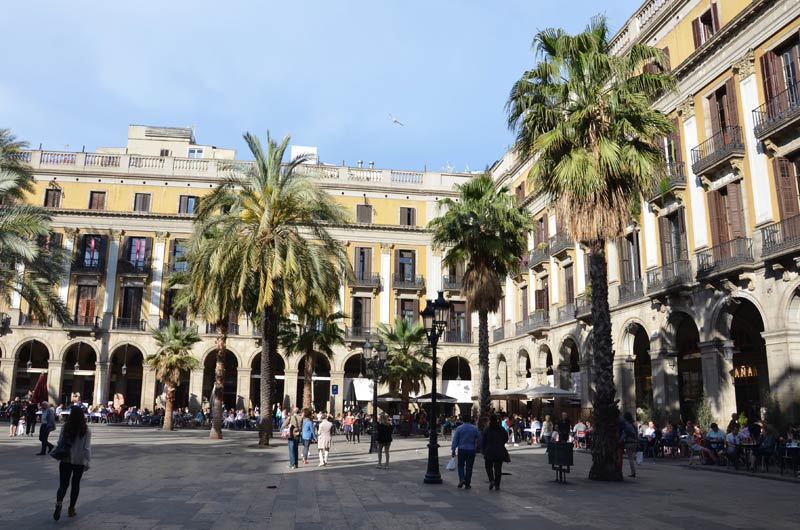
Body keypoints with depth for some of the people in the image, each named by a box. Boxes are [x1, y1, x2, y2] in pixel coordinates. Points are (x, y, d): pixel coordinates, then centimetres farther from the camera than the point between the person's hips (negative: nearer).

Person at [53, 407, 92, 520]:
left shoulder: (65, 427, -7)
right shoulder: (86, 430, -11)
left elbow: (60, 443, 0)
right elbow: (87, 448, -11)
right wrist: (88, 461, -2)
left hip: (65, 460, 1)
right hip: (79, 461, -1)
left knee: (63, 484, 6)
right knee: (75, 484, 15)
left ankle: (59, 503, -21)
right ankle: (71, 508, 22)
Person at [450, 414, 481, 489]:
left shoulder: (459, 428, -4)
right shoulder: (475, 428, -1)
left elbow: (455, 440, -5)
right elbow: (479, 439, 2)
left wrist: (453, 449, -1)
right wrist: (477, 447, 16)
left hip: (462, 449, 0)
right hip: (471, 450, 1)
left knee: (460, 465, 13)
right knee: (469, 467, 7)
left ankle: (461, 479, -8)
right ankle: (467, 484, 10)